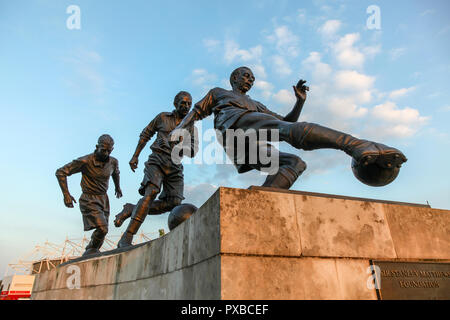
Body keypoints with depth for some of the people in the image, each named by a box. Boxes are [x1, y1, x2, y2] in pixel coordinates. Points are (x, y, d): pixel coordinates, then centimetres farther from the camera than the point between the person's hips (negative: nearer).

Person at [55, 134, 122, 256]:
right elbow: (60, 172, -15)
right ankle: (92, 249, 9)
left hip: (103, 199, 6)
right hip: (89, 200, -6)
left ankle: (90, 255, 33)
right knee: (102, 229, -20)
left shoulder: (113, 162, -3)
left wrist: (118, 187, 35)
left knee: (102, 232, 11)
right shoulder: (85, 161, -19)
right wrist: (66, 194, -20)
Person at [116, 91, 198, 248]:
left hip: (175, 166, 4)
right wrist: (135, 156, 11)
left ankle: (131, 210, 4)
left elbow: (192, 152, 9)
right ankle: (126, 238, -25)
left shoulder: (191, 126, 15)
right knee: (152, 191, -27)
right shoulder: (162, 117, 10)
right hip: (157, 160, -3)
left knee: (174, 202, -11)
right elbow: (145, 135, 17)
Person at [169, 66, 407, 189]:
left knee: (295, 163, -20)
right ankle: (356, 145, -41)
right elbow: (196, 112, 25)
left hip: (251, 152, 6)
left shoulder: (257, 106, 43)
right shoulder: (217, 93, 37)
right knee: (293, 131, -29)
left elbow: (287, 121, 35)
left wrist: (300, 101, 19)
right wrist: (179, 128, 5)